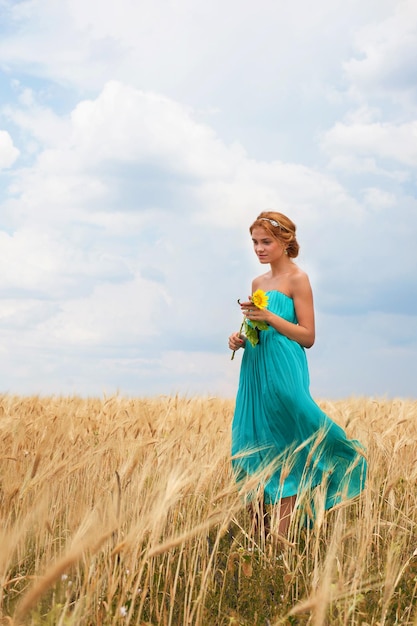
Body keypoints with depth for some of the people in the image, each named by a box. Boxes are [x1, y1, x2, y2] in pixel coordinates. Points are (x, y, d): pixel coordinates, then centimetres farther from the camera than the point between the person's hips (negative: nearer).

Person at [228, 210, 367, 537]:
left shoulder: (297, 279, -5)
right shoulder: (258, 283, 16)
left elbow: (308, 336, -10)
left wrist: (269, 317, -19)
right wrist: (241, 339, 3)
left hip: (284, 373, -8)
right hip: (255, 370, 8)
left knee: (283, 454, -7)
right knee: (254, 451, 6)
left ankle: (281, 539, -5)